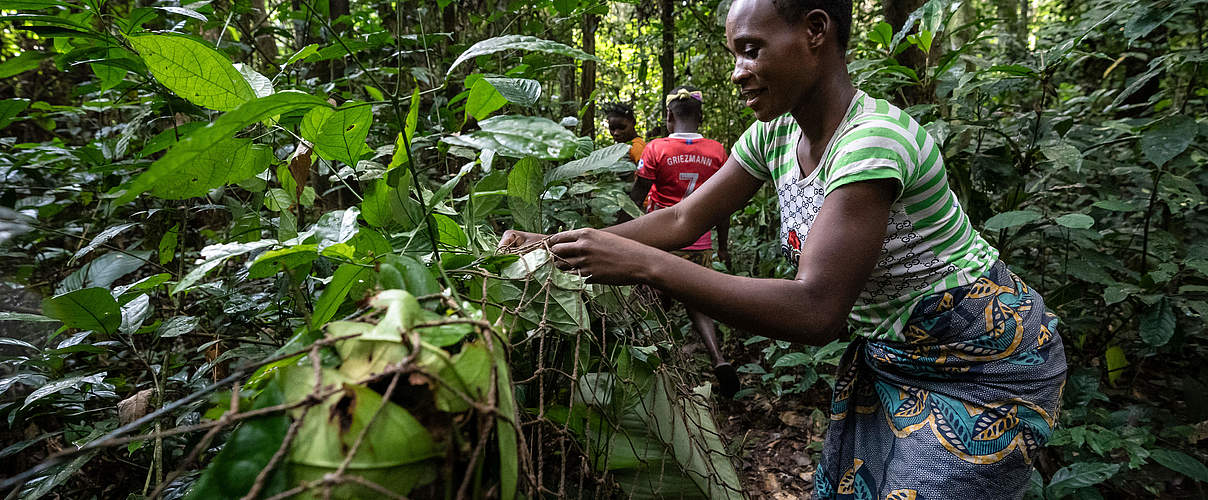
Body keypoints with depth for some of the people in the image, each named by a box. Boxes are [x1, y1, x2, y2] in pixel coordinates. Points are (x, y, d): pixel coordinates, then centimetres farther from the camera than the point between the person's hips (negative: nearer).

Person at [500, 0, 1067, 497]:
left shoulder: (875, 140, -31)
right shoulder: (774, 137, -6)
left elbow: (815, 311, -38)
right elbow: (683, 219, -2)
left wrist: (643, 265, -40)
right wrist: (560, 244, -13)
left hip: (980, 365, -7)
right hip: (888, 354, 7)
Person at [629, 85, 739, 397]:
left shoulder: (656, 149, -8)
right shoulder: (717, 151, 1)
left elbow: (637, 197, -5)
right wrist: (723, 246, 15)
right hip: (700, 243, 3)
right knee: (696, 302, 10)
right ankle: (718, 358, -10)